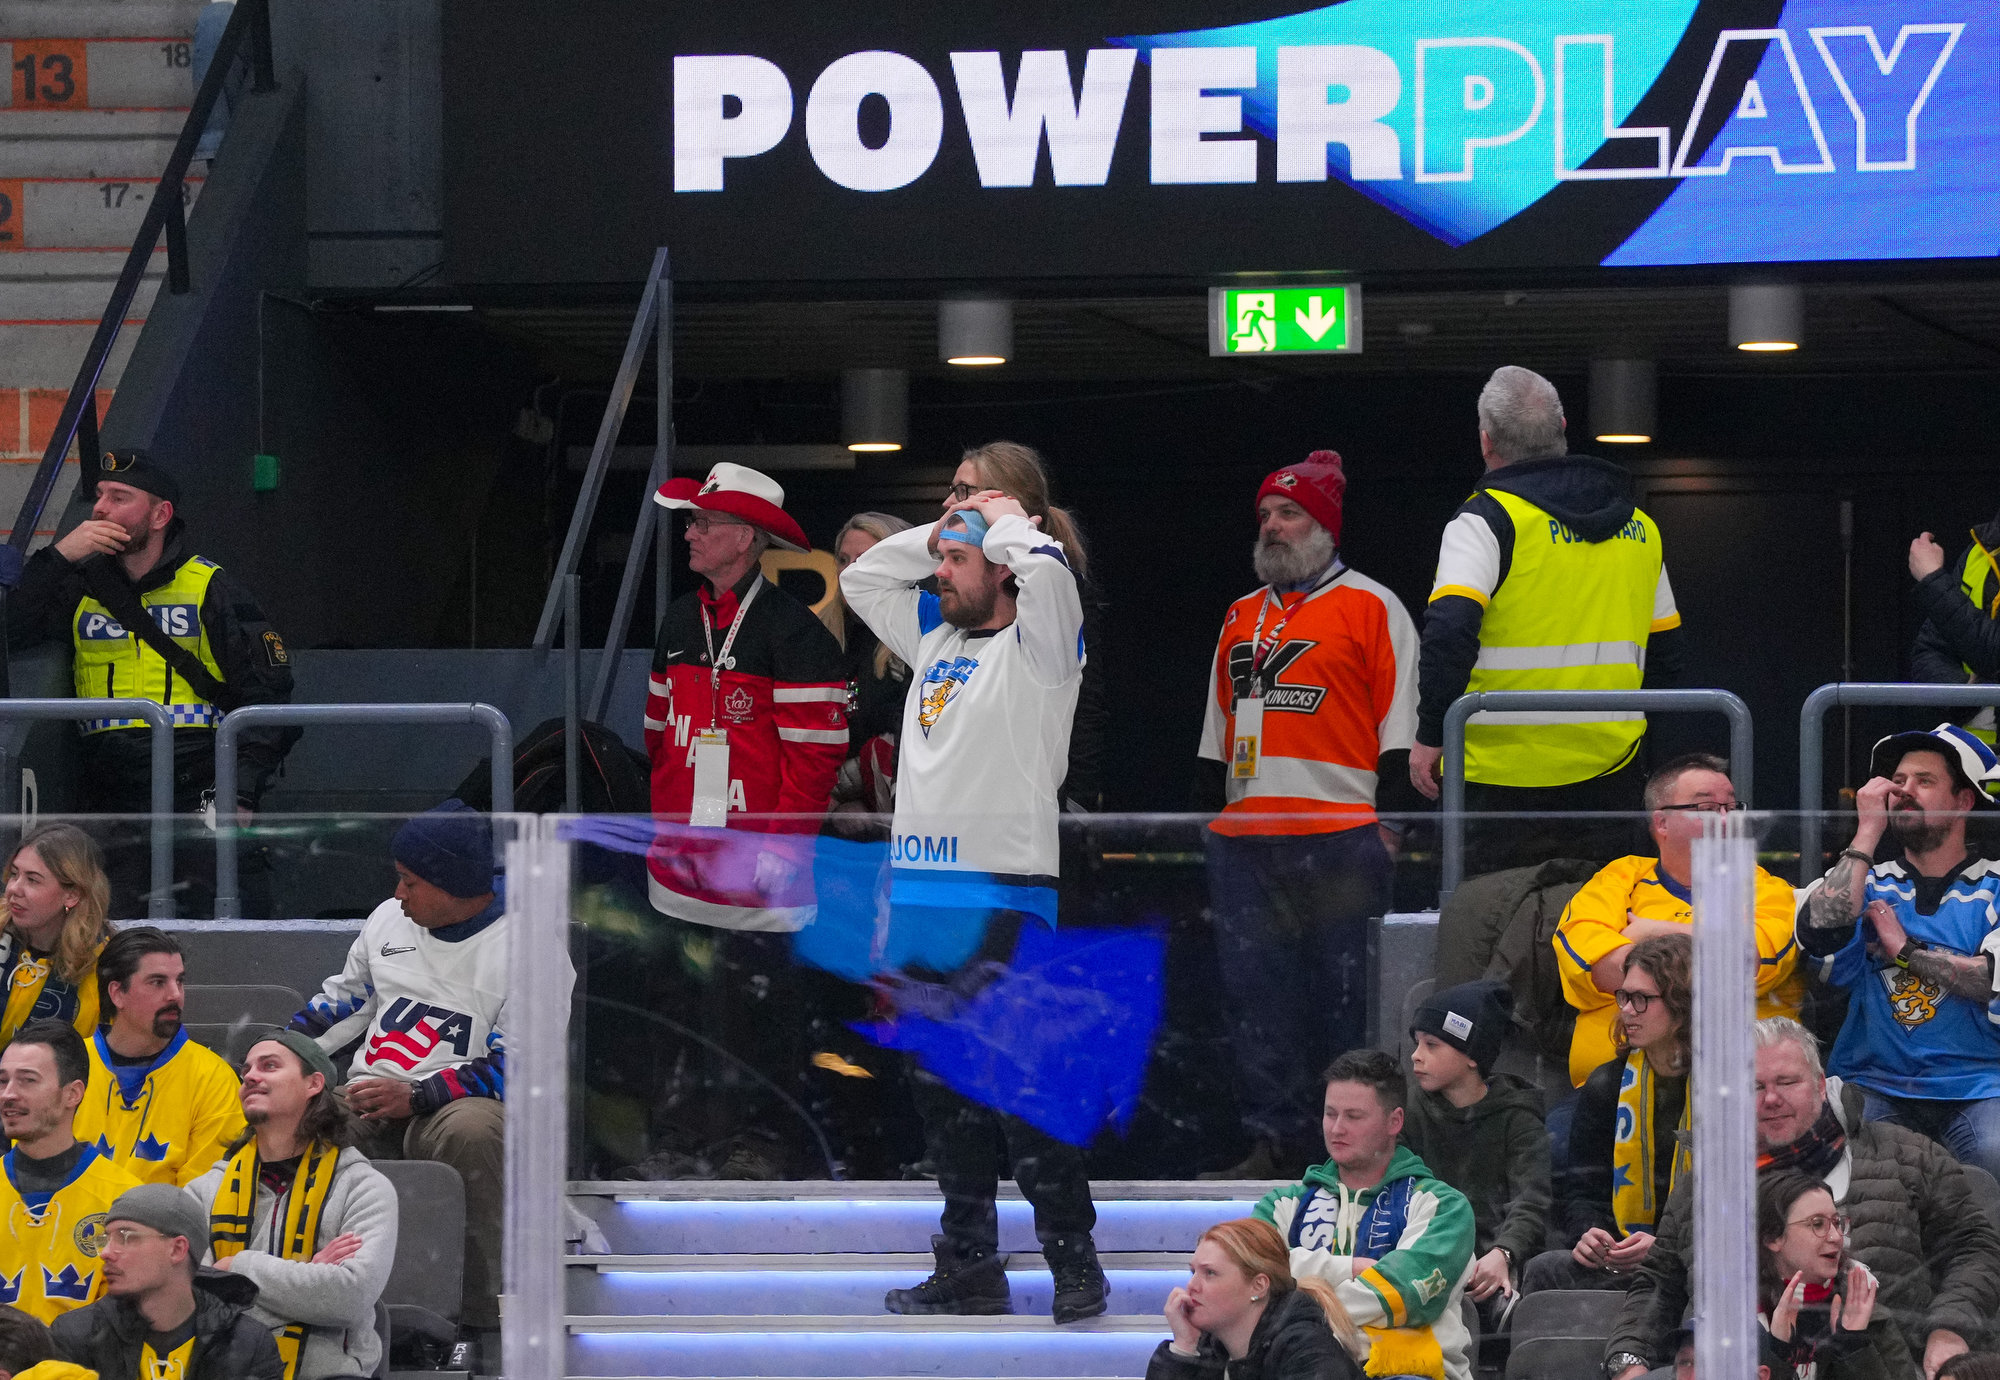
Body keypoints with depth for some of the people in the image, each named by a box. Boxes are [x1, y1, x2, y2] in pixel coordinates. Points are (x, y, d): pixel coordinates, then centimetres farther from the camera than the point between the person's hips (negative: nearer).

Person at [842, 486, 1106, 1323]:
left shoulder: (1033, 648, -2)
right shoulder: (936, 642, 20)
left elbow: (1047, 569, -22)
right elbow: (861, 579, 31)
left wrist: (1005, 523, -1)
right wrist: (942, 531, 19)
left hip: (1000, 900, -8)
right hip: (919, 896, 8)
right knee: (943, 1096, 11)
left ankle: (1075, 1268, -6)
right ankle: (971, 1269, 17)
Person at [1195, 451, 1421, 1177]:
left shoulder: (1371, 608, 2)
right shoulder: (1241, 618, 20)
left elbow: (1398, 728, -2)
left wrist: (1391, 817, -9)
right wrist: (1213, 806, 21)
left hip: (1339, 838, -6)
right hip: (1245, 838, 6)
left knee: (1348, 993, -5)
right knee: (1255, 992, 3)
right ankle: (1275, 1139, 7)